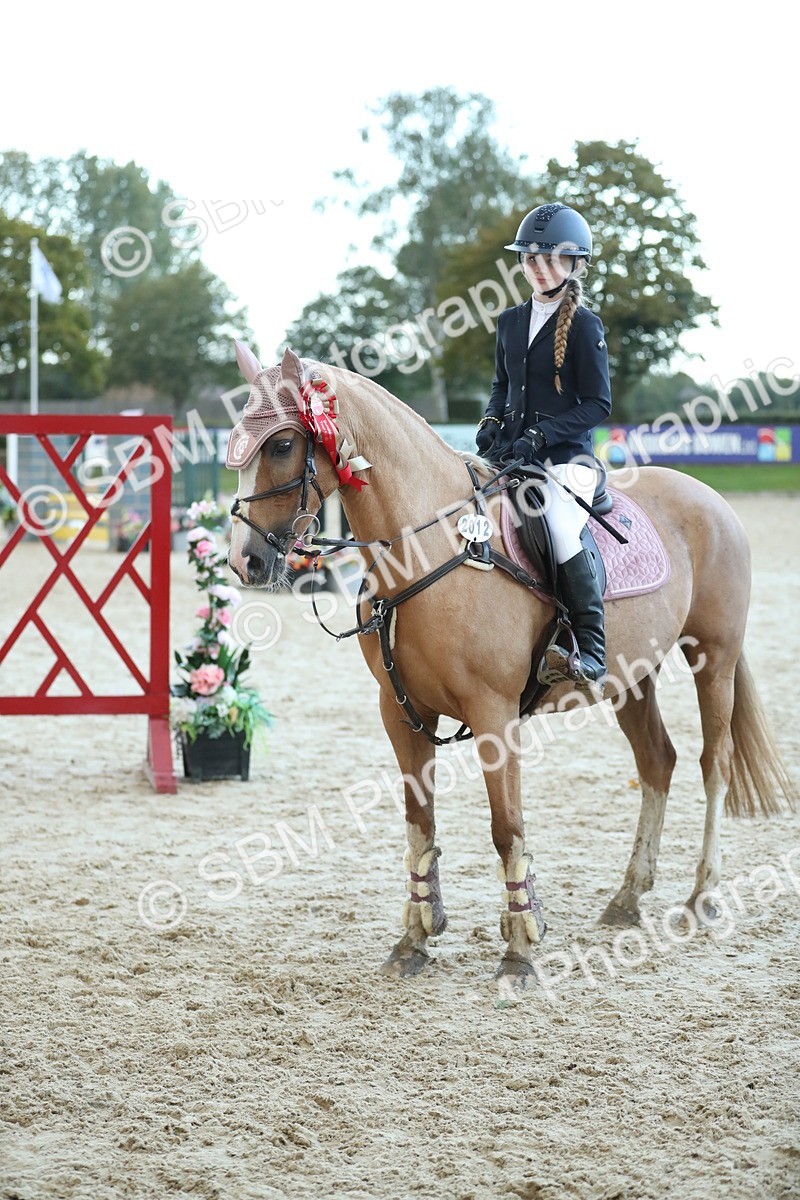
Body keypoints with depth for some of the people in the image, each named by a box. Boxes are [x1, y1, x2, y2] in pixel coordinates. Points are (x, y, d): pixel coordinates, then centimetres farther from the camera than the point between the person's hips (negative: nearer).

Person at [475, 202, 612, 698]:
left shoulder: (584, 326, -5)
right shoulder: (511, 322, 14)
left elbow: (597, 403, -9)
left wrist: (541, 435, -19)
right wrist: (492, 423, 4)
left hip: (567, 456, -7)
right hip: (514, 454, 7)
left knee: (560, 527, -32)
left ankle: (591, 653, -26)